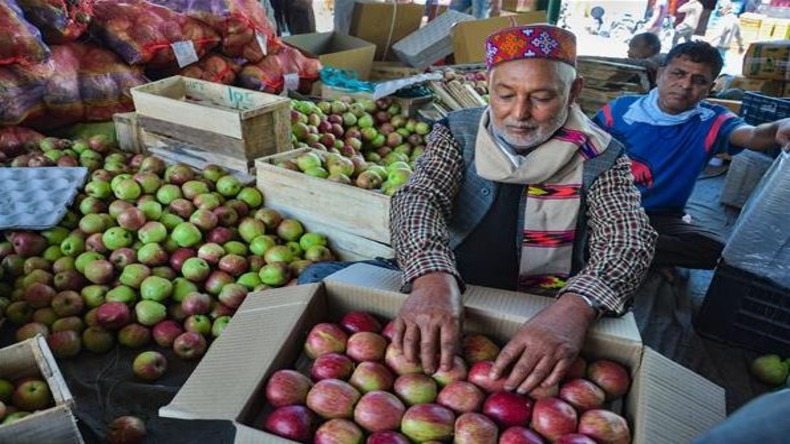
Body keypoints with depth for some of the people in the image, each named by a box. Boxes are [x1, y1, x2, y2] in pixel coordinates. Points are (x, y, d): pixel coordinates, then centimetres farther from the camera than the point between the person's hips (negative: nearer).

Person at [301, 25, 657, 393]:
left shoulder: (599, 157, -6)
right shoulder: (458, 132, -3)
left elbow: (627, 239, -19)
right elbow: (419, 199, -18)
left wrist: (575, 308, -41)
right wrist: (433, 279, -40)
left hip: (543, 313, 0)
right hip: (449, 289, 1)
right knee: (320, 280, -13)